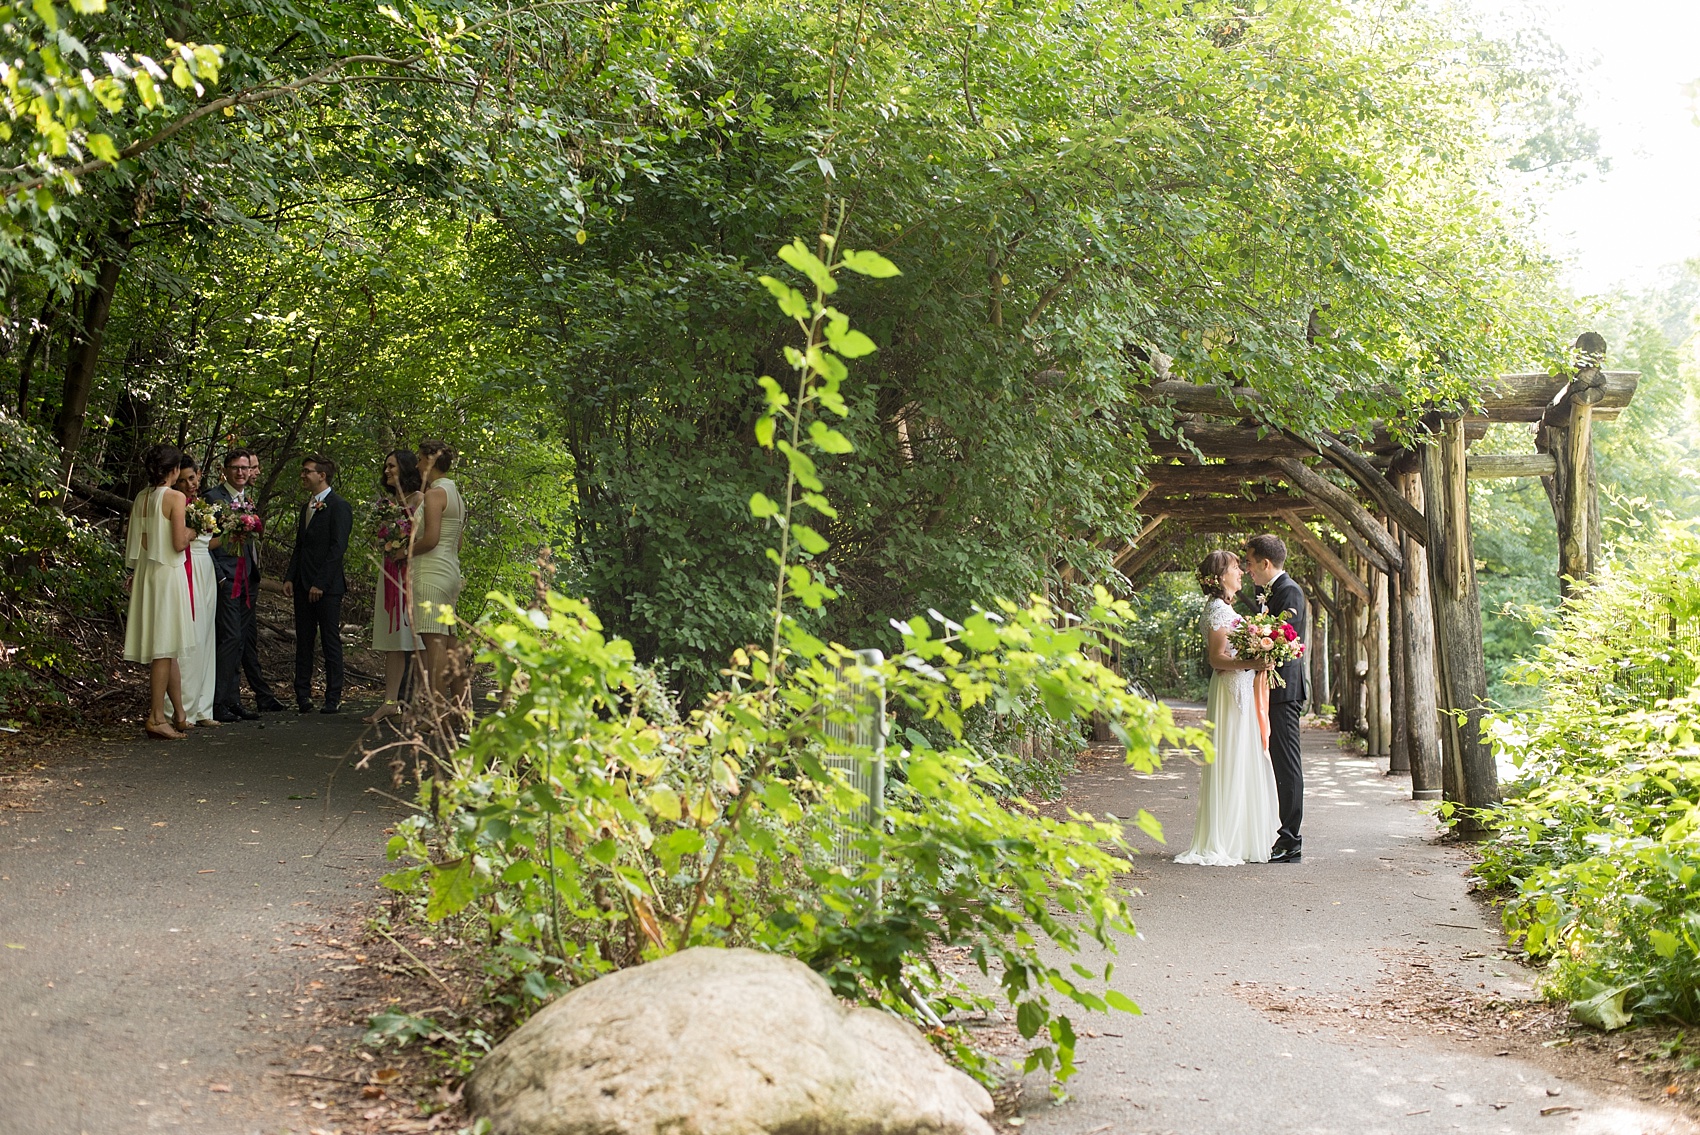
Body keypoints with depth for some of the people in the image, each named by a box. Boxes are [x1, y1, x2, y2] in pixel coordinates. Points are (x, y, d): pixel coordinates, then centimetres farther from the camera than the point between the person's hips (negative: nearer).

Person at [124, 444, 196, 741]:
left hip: (145, 571, 7)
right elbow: (178, 543, -17)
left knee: (167, 648, 14)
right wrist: (190, 533, 3)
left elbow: (134, 541, 11)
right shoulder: (174, 497, -13)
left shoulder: (141, 498, 8)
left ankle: (179, 713, 21)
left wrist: (134, 572, 22)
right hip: (168, 573, -7)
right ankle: (156, 717, -4)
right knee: (165, 647, -4)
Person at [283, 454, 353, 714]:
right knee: (303, 641, 9)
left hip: (327, 586, -8)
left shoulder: (339, 507, -9)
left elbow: (338, 548, -15)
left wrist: (320, 583, -19)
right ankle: (303, 695, 14)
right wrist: (290, 578, 8)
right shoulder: (306, 507, 17)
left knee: (331, 642, -1)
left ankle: (334, 698, 4)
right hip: (303, 585, 8)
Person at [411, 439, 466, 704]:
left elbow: (430, 539, -19)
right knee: (448, 641, 10)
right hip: (452, 570, 10)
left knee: (434, 640, -13)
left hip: (432, 572, -10)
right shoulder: (456, 495, 19)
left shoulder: (435, 493, -10)